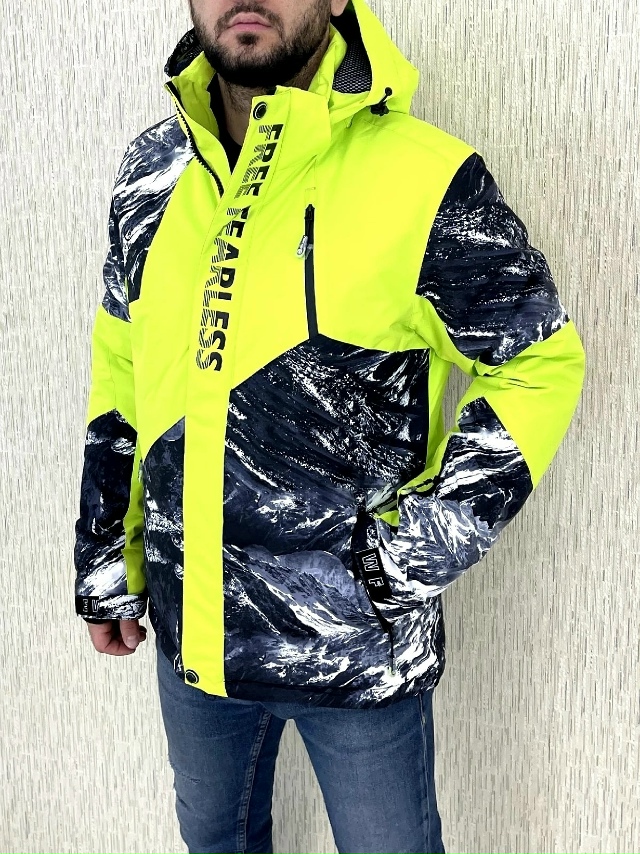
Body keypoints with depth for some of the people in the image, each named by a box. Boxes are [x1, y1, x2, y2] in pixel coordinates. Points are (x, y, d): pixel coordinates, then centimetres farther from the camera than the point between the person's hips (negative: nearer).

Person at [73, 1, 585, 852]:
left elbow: (540, 364, -7)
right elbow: (120, 368, 9)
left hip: (358, 645, -4)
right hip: (190, 630, 5)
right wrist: (104, 561, 11)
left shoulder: (427, 180, -17)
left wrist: (426, 549, -14)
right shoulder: (152, 172, -1)